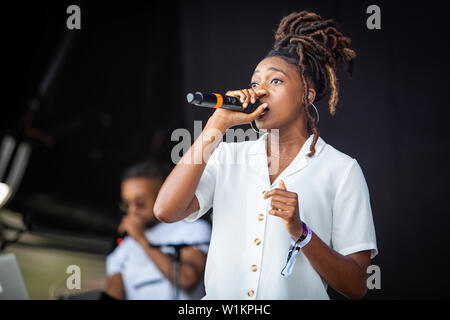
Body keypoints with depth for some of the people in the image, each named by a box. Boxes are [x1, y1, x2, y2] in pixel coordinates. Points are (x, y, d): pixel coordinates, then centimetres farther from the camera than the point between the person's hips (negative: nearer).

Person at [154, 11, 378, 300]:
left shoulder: (341, 170, 3)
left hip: (299, 296, -2)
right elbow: (166, 211, -6)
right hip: (221, 299, 3)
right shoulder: (228, 157, 11)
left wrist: (299, 231, -15)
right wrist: (219, 123, -3)